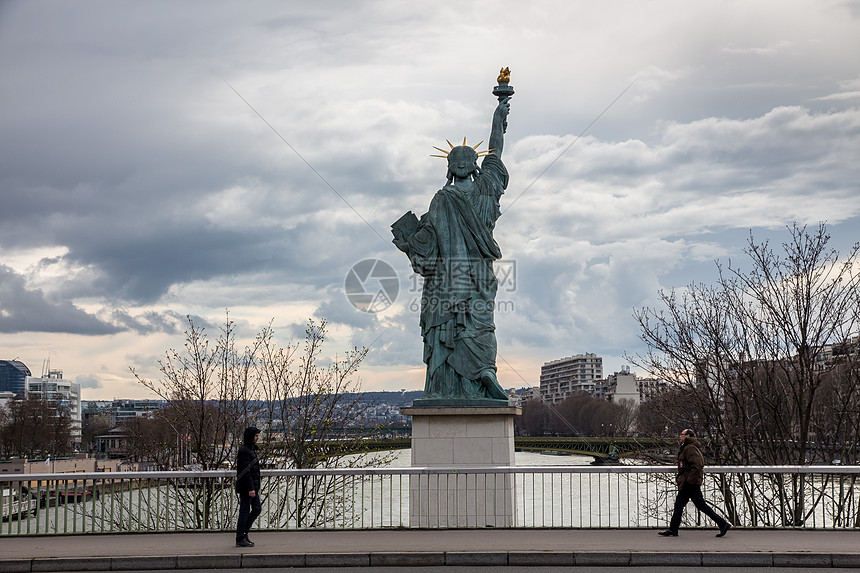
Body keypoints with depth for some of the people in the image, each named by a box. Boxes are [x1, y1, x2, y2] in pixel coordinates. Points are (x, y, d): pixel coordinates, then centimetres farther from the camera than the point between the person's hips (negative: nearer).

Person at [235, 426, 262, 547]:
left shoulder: (251, 450, 15)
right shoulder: (244, 451, -16)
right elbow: (245, 471, -21)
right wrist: (250, 488, -23)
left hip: (253, 486, 10)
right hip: (246, 487, -10)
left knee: (257, 508, 11)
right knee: (244, 511, -4)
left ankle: (243, 532, 18)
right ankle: (240, 539, 3)